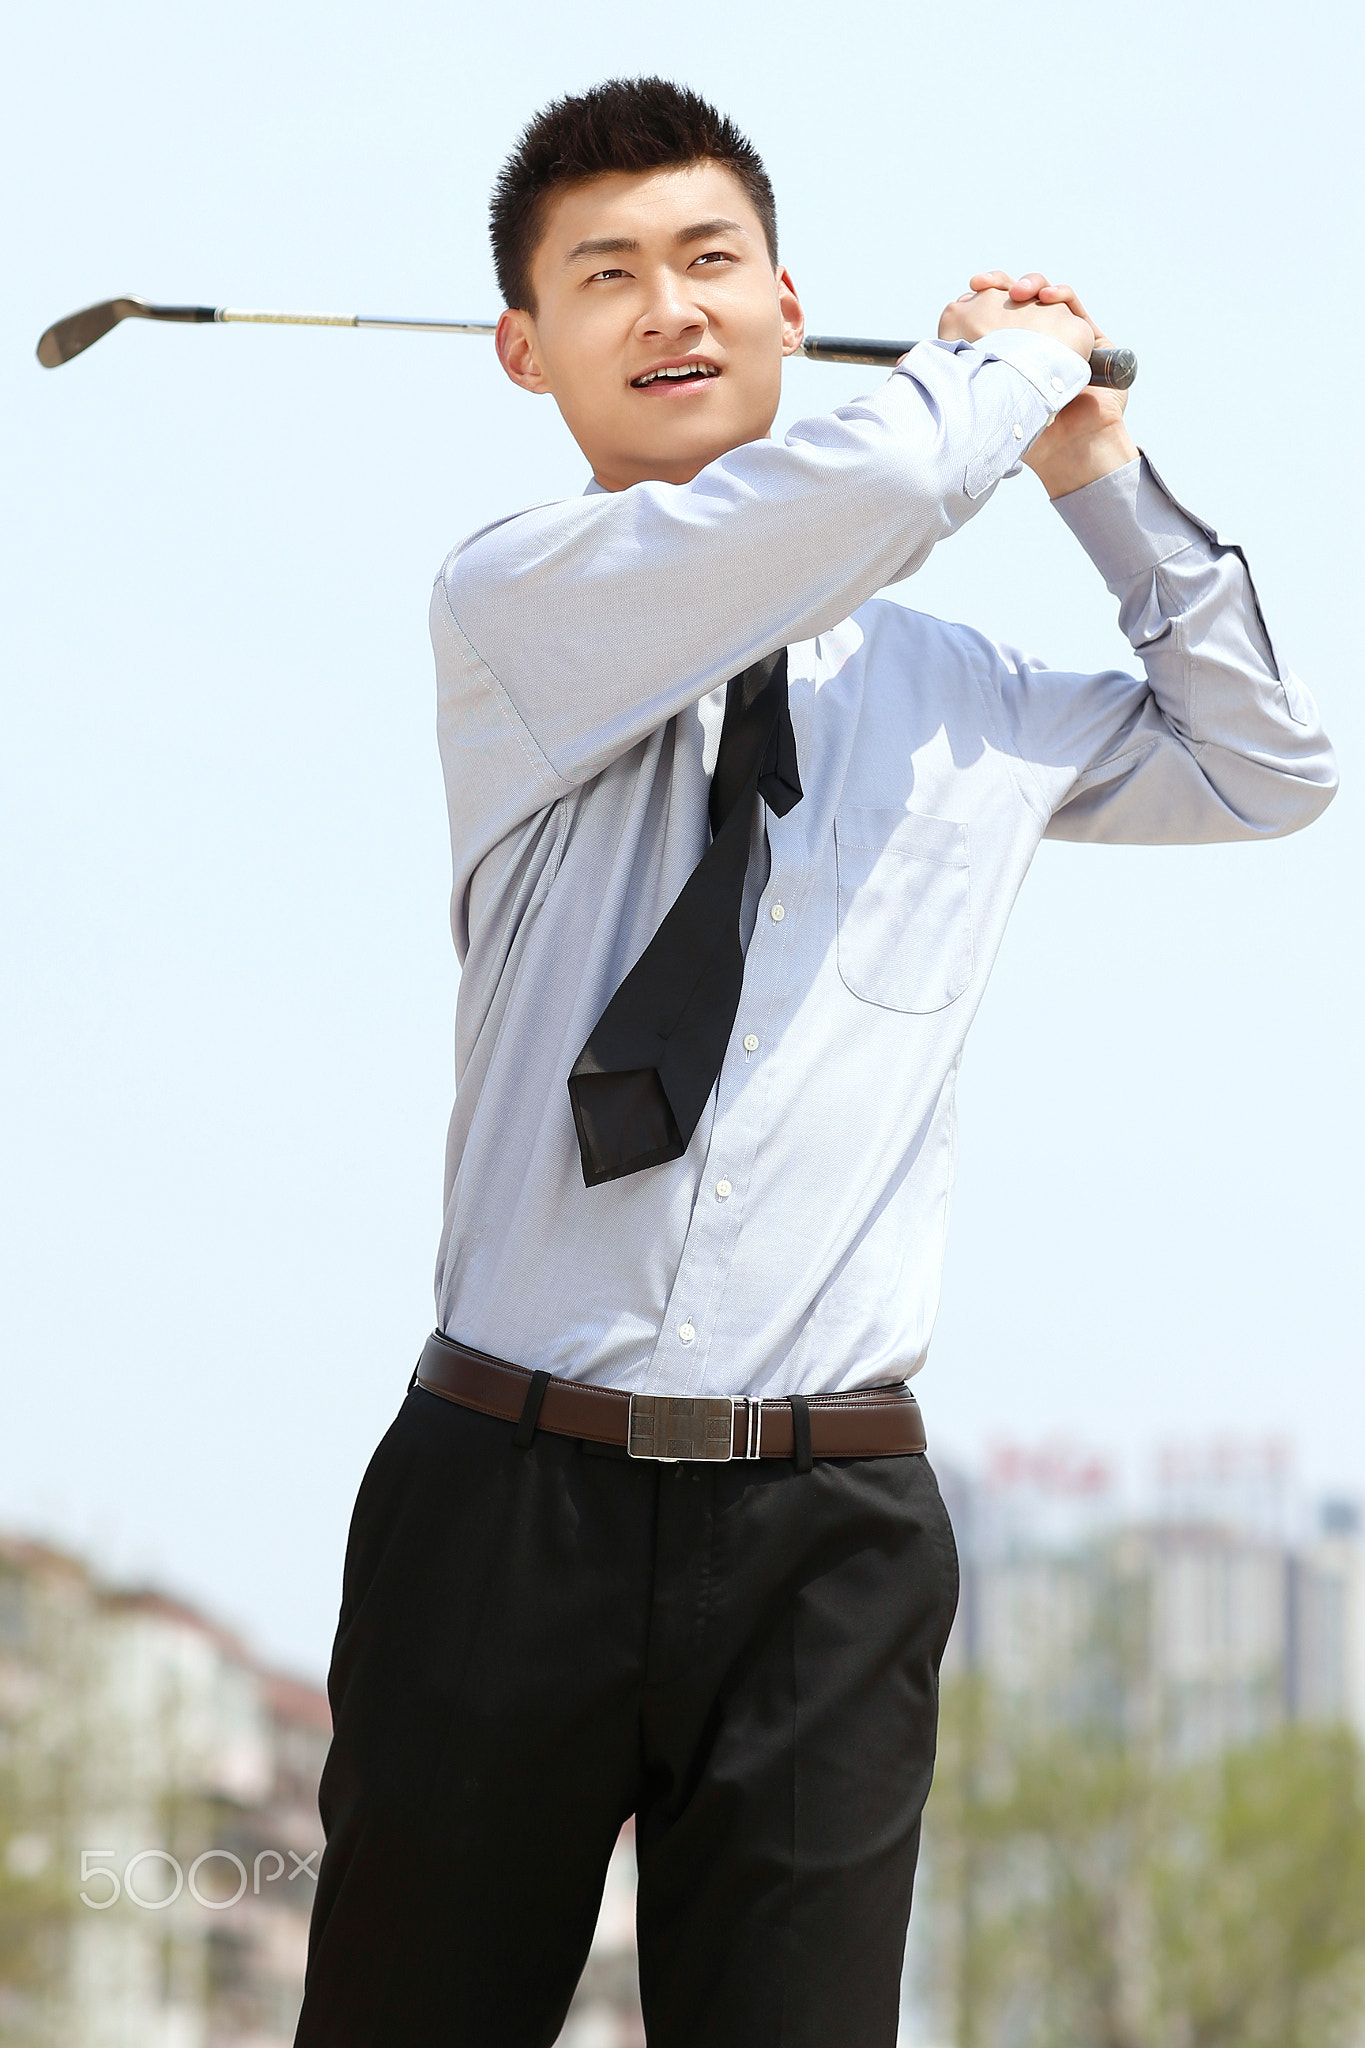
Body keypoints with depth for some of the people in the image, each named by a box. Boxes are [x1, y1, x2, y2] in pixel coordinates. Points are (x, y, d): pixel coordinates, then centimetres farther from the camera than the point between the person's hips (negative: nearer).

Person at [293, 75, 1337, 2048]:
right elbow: (876, 483, -16)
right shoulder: (511, 608, -1)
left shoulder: (962, 700, 14)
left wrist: (1107, 478, 20)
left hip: (826, 1534, 3)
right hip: (508, 1498, -3)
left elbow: (1271, 769, 29)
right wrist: (1015, 358, 5)